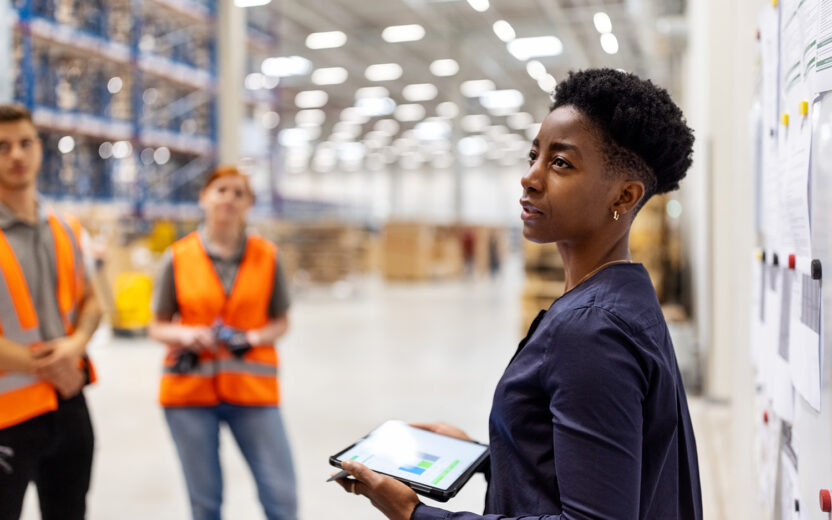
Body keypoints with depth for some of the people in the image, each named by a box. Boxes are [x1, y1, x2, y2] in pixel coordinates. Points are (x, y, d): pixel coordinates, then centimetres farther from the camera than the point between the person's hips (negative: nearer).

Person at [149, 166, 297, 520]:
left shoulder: (266, 255, 2)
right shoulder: (178, 257, 1)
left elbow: (281, 321, 9)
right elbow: (158, 327, 8)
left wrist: (254, 337, -11)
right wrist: (185, 335, -13)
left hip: (252, 388, 0)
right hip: (190, 389, 0)